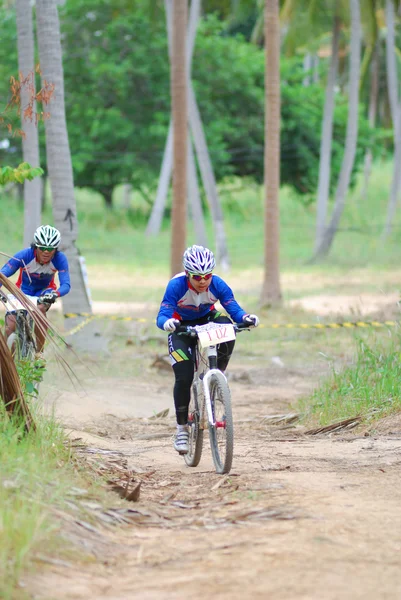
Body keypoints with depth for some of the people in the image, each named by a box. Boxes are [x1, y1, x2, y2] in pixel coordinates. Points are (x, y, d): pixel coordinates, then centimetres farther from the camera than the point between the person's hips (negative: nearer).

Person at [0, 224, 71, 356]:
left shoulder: (59, 259, -27)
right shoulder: (24, 256, -28)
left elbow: (66, 284, -31)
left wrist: (55, 294, -54)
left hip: (43, 291, -1)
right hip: (23, 291, 1)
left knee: (40, 308, -35)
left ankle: (38, 351, -19)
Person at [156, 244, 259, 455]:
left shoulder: (217, 285, -25)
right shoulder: (176, 285, -32)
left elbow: (233, 308, -28)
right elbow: (162, 316, -37)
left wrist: (245, 317, -51)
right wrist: (167, 323, -61)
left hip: (207, 320, 2)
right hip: (182, 326, -2)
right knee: (184, 378, -16)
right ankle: (182, 429, -1)